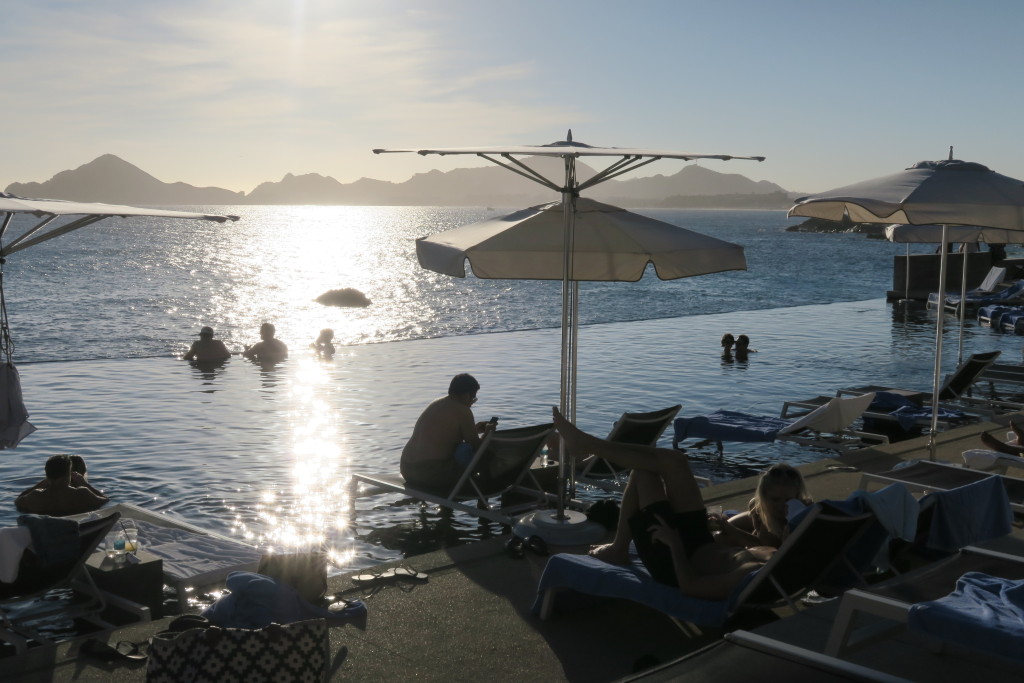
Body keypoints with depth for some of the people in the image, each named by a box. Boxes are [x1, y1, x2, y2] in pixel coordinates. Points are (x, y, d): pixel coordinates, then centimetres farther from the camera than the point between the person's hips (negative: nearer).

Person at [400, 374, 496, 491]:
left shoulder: (436, 403, 16)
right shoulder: (463, 411, -9)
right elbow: (476, 445, -4)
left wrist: (474, 429, 35)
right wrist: (487, 432, 17)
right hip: (432, 475, -9)